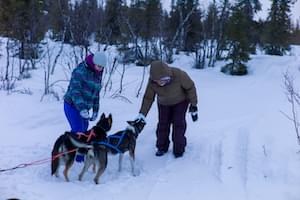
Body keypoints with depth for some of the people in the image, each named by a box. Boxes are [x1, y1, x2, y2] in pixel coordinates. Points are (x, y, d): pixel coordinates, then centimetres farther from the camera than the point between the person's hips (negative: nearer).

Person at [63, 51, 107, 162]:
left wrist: (95, 111, 11)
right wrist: (82, 109, -34)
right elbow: (75, 91, -25)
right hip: (72, 105, -7)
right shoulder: (80, 71, -18)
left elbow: (96, 93, 15)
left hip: (84, 107, 7)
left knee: (84, 130, 8)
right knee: (78, 131, -12)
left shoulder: (98, 74, 7)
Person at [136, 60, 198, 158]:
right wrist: (142, 114, -28)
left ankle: (179, 149, 6)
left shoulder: (178, 74, -39)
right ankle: (162, 147, 18)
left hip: (181, 101, -2)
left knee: (178, 123, -9)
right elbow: (148, 98, -18)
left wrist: (193, 105, -19)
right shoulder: (152, 81, -30)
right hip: (164, 103, 3)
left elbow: (190, 87, -23)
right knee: (163, 124, 0)